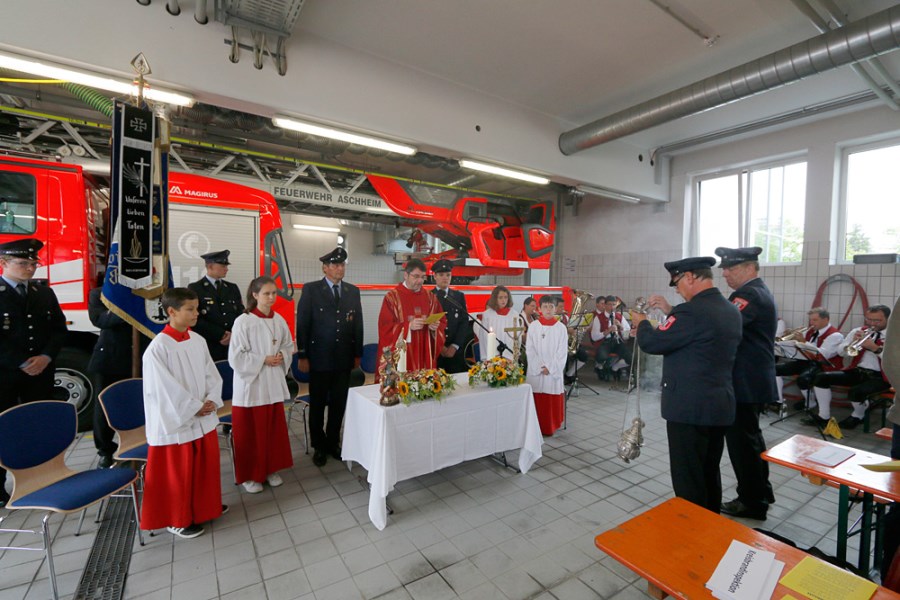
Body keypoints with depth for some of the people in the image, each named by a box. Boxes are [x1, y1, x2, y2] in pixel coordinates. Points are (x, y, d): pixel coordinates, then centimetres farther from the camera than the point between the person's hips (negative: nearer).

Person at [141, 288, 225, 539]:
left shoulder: (198, 341, 1)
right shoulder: (158, 348, -18)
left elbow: (211, 374, 6)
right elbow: (164, 389, -18)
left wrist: (212, 400, -8)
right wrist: (195, 407, -14)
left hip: (204, 419, 6)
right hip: (176, 422, -6)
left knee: (207, 464, 19)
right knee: (177, 473, 10)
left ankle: (205, 506, 41)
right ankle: (177, 519, 31)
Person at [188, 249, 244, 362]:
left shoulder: (233, 288, 14)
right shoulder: (194, 289, 0)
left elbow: (241, 315, 10)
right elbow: (196, 320, -8)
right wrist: (221, 335, -9)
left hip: (234, 346, 4)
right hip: (209, 347, -4)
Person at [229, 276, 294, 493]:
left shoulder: (279, 320, 1)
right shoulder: (243, 322, -14)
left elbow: (289, 346, 12)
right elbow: (236, 357, -14)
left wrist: (282, 356, -8)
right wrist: (263, 360, -17)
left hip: (273, 384, 5)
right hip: (250, 385, -5)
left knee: (274, 429, 13)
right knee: (250, 432, 7)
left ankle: (271, 469, 32)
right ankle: (249, 475, 26)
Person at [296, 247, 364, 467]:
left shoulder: (353, 291, 6)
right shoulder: (311, 289, -4)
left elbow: (358, 324, 7)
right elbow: (302, 324, -5)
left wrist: (357, 354, 7)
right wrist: (302, 355, -7)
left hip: (344, 358, 3)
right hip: (319, 357, -3)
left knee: (339, 404, 12)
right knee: (317, 404, 11)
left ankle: (333, 442, 30)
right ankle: (319, 446, 28)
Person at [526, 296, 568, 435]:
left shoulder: (561, 327, 1)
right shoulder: (533, 326, 1)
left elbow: (562, 351, -2)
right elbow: (530, 349, -1)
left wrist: (550, 367, -10)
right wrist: (540, 367, -10)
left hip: (554, 370, 0)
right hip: (535, 370, 0)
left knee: (553, 400, 3)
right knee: (536, 400, 2)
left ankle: (551, 426, 18)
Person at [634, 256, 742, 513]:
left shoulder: (692, 310, -21)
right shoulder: (730, 310, 9)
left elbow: (651, 343, -18)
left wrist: (642, 322, 1)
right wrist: (670, 310, 17)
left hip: (690, 407, -9)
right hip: (720, 405, 10)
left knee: (688, 477, 4)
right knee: (709, 472, 23)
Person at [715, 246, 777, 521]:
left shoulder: (751, 295, -19)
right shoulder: (759, 292, 15)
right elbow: (733, 328, 16)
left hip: (746, 384, -11)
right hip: (754, 381, 11)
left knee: (741, 441, 2)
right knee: (750, 438, 22)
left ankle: (752, 502, 17)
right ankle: (761, 491, 37)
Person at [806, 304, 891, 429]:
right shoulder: (859, 331, 9)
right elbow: (841, 352, 6)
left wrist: (875, 348, -26)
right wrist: (852, 342, -13)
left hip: (881, 376, -5)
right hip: (858, 372, 6)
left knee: (856, 391, -33)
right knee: (821, 378, -13)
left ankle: (858, 416, 4)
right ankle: (824, 416, -5)